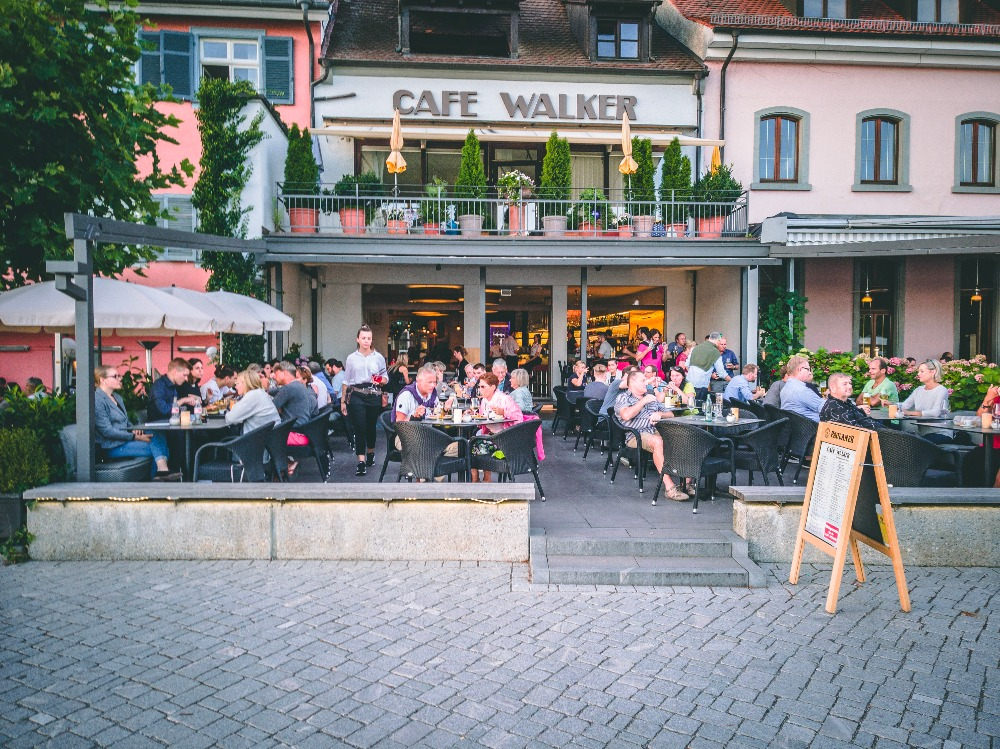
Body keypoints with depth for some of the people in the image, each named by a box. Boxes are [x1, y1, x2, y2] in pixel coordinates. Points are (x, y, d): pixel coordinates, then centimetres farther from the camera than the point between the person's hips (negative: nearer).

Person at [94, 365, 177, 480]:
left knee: (159, 435, -18)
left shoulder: (117, 397, 18)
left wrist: (134, 429, 1)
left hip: (125, 439, 8)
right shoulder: (97, 400, -11)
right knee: (156, 445, -21)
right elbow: (107, 431, -17)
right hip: (113, 446, -8)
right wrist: (135, 437, -20)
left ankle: (162, 470, -32)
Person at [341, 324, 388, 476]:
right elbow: (346, 381, 8)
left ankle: (370, 453, 36)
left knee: (371, 426, 12)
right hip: (356, 396, -1)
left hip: (374, 395, 1)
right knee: (359, 428, -7)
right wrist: (342, 401, 7)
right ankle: (361, 461, -8)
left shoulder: (379, 358, 7)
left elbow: (385, 378, 11)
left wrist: (381, 380, -13)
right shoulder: (351, 358, 6)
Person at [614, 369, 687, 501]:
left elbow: (671, 415, 27)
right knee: (658, 442, -37)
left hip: (657, 431, 6)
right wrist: (643, 401, -2)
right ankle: (669, 488, -39)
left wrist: (660, 414, 4)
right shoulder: (623, 398, 10)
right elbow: (626, 415, -12)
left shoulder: (651, 397, 30)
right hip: (636, 435, -6)